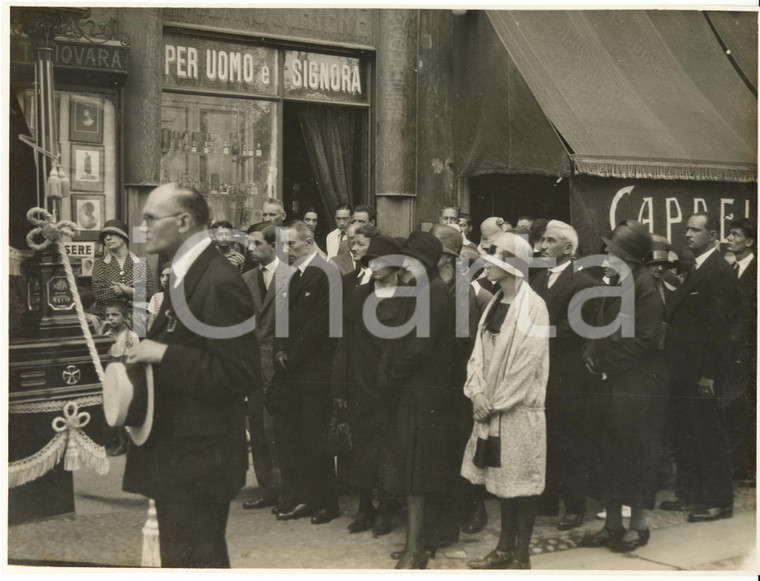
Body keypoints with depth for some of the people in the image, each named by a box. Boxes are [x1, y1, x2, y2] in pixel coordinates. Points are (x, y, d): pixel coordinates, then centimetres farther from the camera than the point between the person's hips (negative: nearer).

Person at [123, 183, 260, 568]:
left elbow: (238, 374, -25)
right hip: (176, 450, 10)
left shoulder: (220, 282, -20)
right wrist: (145, 348, 2)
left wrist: (162, 354, -23)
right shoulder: (185, 275, 11)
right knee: (179, 557, 21)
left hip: (198, 456, -10)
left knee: (194, 562, 1)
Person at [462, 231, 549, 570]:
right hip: (491, 407, 7)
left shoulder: (533, 306, -12)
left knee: (521, 480, 0)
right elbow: (480, 352, 10)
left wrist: (497, 402, -13)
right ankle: (505, 549, 24)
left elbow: (528, 361, -16)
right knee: (502, 479, 14)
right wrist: (478, 393, -4)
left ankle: (521, 556, 9)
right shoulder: (494, 304, 10)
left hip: (520, 408, -7)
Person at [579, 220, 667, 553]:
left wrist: (606, 364, -14)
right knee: (607, 454, 11)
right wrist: (591, 355, 0)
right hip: (608, 383, 8)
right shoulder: (614, 286, 13)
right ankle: (612, 524, 22)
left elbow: (643, 338, -18)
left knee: (635, 454, 2)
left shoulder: (644, 285, -13)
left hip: (636, 385, -8)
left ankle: (638, 526, 15)